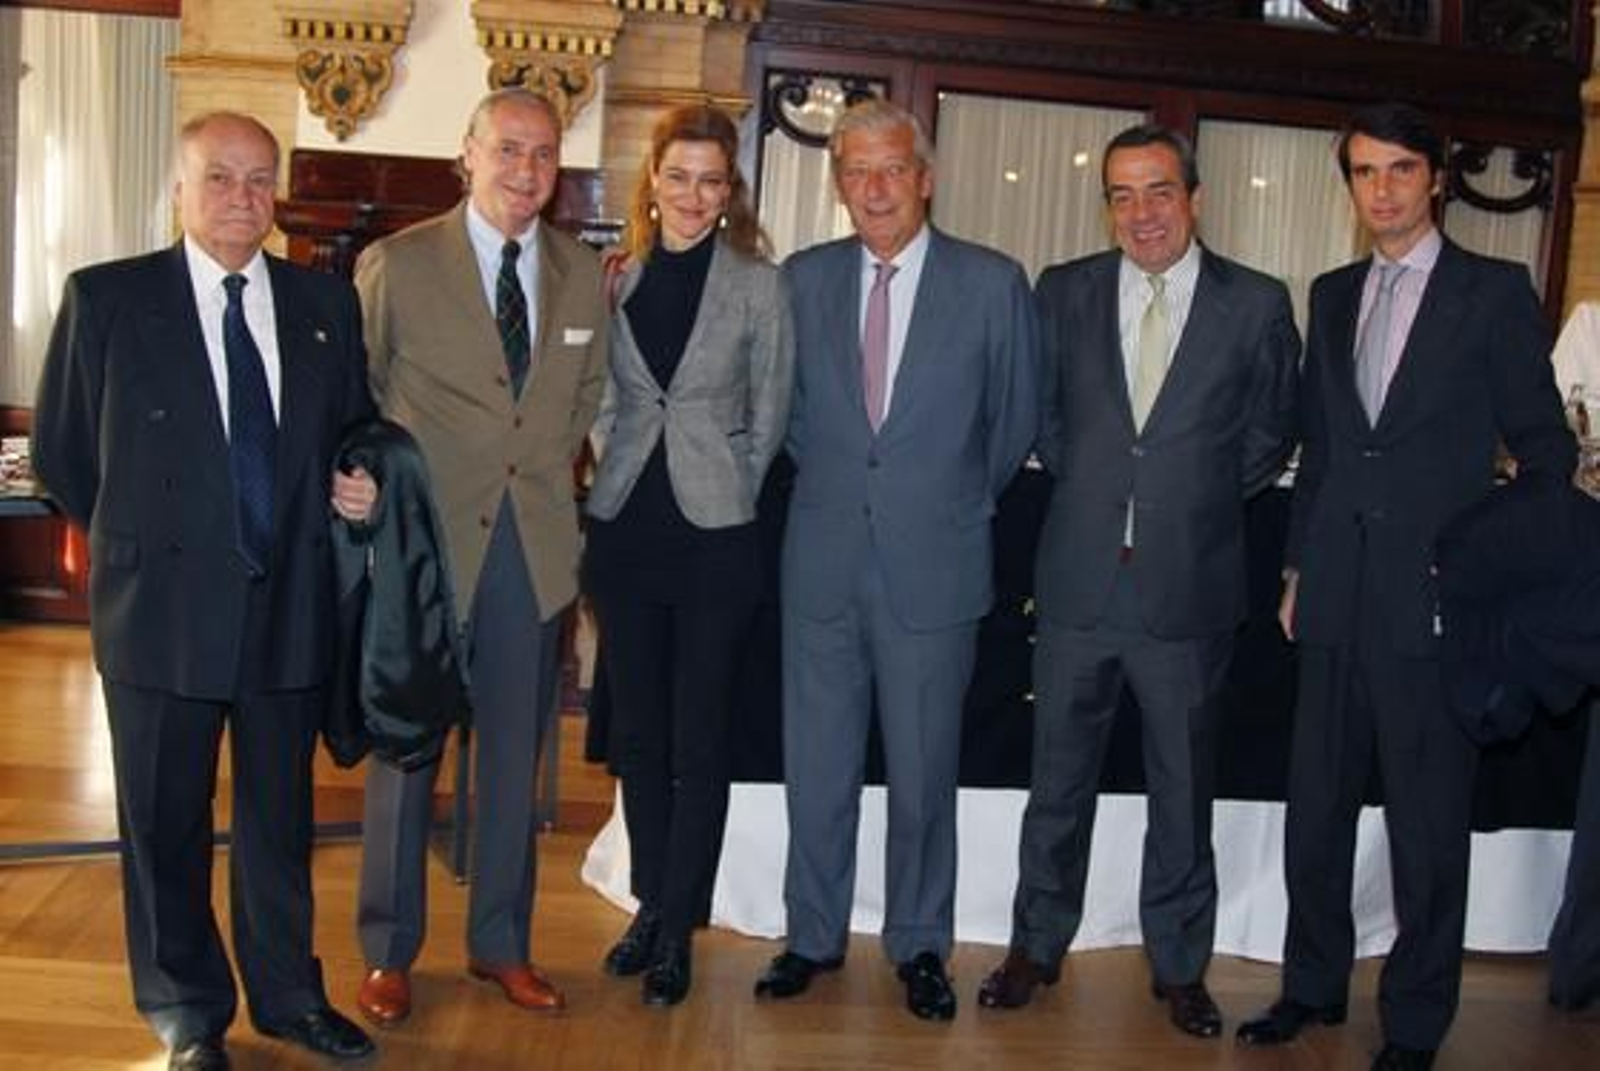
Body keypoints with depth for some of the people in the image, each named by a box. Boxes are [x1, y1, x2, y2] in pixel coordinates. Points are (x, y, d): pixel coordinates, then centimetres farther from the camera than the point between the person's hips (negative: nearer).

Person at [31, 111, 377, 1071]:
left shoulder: (326, 304, 4)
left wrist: (359, 488, -5)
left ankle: (288, 993, 34)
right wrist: (140, 536, 3)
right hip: (165, 609, -2)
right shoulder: (106, 298, -5)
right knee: (167, 822, 11)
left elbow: (354, 429, 15)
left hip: (290, 605, 3)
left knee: (283, 816, 16)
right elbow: (60, 450, 1)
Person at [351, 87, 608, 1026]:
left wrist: (553, 478, 7)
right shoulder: (396, 264, -4)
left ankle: (501, 943, 27)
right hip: (426, 541, -3)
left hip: (538, 546, 3)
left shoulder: (585, 274, 7)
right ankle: (390, 951, 23)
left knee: (516, 755, 12)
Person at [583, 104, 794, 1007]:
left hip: (715, 535, -3)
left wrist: (716, 489, 1)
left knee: (700, 740, 4)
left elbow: (769, 417, 1)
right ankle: (652, 902, 28)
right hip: (625, 529, 4)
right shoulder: (616, 279, 6)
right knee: (638, 732, 12)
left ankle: (677, 928, 15)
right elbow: (602, 398, 14)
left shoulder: (759, 285, -3)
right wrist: (619, 472, 6)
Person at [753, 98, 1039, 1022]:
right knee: (817, 765, 11)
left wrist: (957, 504, 11)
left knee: (924, 771, 8)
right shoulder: (805, 279, 5)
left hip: (934, 565, -2)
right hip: (824, 558, 2)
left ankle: (920, 945, 24)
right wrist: (832, 483, 8)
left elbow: (1017, 421, 6)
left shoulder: (994, 283, -2)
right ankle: (814, 936, 27)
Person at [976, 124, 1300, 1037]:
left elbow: (1270, 435, 8)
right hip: (1079, 579, 1)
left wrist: (1198, 498, 4)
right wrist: (1095, 488, 6)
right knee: (1060, 780, 13)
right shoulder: (1065, 291, 3)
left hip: (1191, 587, -1)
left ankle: (1180, 964, 28)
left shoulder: (1258, 304, -2)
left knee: (1184, 790, 12)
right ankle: (1039, 945, 29)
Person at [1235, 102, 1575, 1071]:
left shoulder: (1495, 292, -1)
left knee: (1429, 823, 3)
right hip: (1338, 597, 5)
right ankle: (1315, 984, 29)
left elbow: (1544, 446, 0)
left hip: (1438, 597, -5)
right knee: (1317, 807, 12)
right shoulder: (1333, 295, 14)